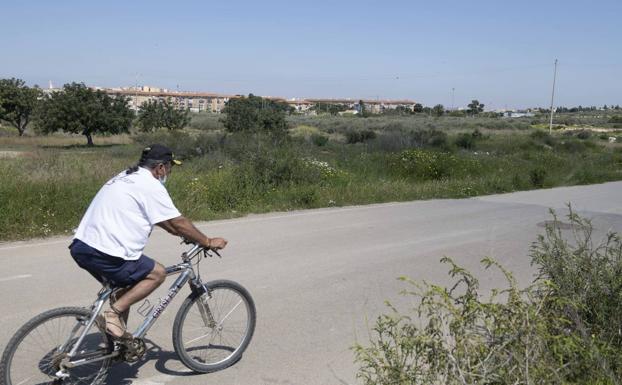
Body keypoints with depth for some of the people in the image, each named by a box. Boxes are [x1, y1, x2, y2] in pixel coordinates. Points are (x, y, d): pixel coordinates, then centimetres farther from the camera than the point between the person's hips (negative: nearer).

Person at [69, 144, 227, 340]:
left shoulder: (127, 177, 21)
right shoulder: (151, 186, -9)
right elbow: (177, 223, -7)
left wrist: (185, 233, 30)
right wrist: (208, 242, 2)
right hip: (104, 254, -10)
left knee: (125, 287, 25)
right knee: (157, 273, 2)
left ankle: (118, 337, 27)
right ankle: (113, 313, -4)